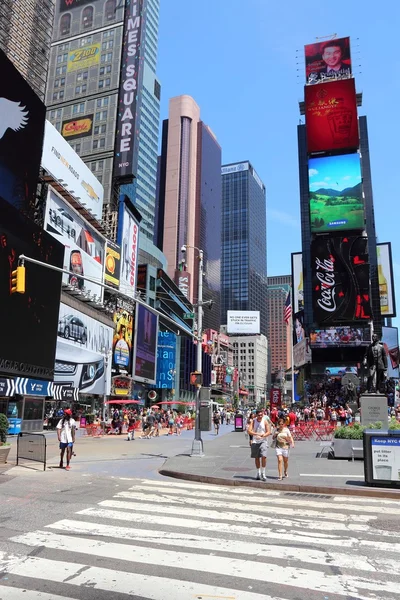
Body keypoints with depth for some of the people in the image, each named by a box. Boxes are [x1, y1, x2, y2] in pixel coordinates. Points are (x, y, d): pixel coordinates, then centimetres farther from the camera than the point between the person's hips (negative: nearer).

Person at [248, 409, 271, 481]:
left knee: (263, 456, -16)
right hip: (255, 442, 2)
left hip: (263, 441, -2)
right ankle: (258, 473, 25)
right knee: (256, 458, 9)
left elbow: (268, 432, -7)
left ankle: (263, 473, -1)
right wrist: (256, 434, -27)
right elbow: (249, 431, -10)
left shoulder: (265, 421, -4)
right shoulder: (253, 421, -1)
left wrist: (263, 435, -27)